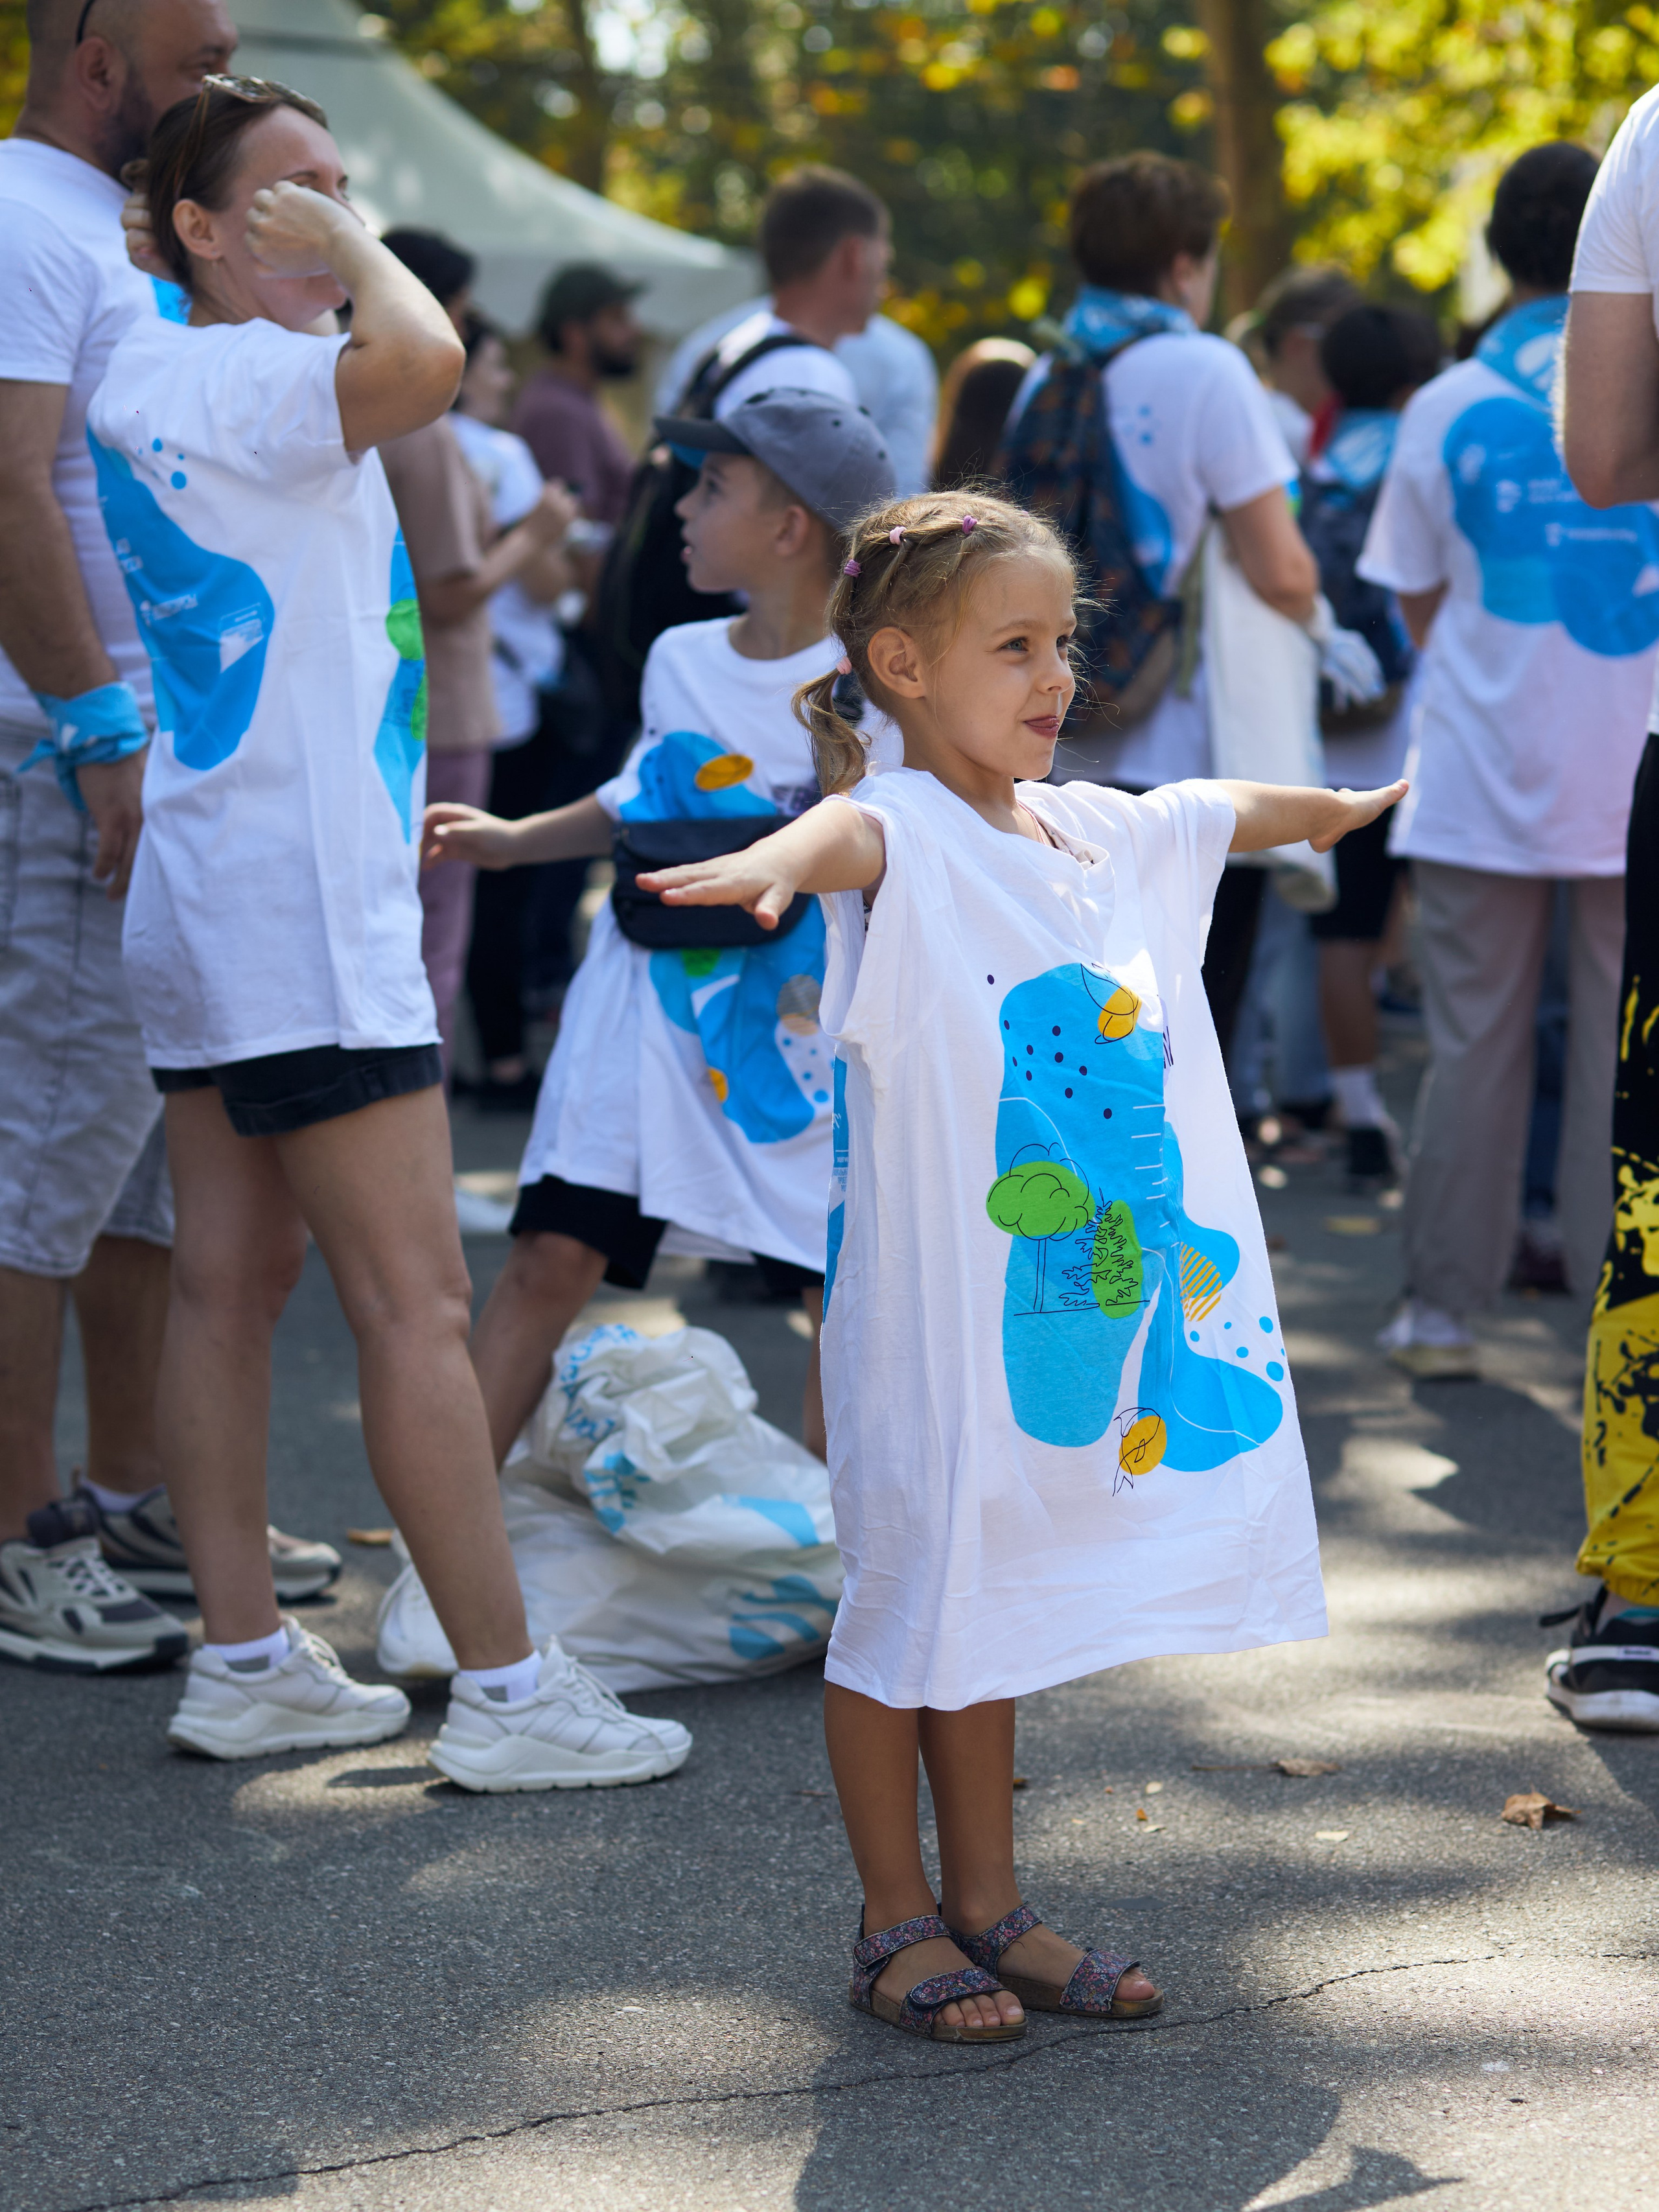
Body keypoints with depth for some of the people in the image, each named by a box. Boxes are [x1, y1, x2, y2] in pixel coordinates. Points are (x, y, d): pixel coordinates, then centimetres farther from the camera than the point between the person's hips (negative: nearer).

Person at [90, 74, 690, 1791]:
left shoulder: (163, 380, 18)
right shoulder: (212, 378, -15)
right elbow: (422, 364, -35)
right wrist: (356, 251, -15)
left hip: (217, 903, 11)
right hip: (294, 905, -11)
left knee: (232, 1279, 11)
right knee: (415, 1301, -7)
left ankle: (243, 1662, 16)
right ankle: (505, 1693, -4)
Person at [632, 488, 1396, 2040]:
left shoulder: (1101, 835, 10)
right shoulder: (908, 833, -13)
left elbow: (1223, 812, 31)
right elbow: (852, 828, -38)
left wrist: (1346, 808, 49)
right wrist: (782, 857, -61)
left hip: (1076, 1297, 7)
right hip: (929, 1301, -7)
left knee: (1000, 1593, 16)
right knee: (906, 1593, 4)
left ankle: (987, 1906, 27)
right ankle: (898, 1924, 16)